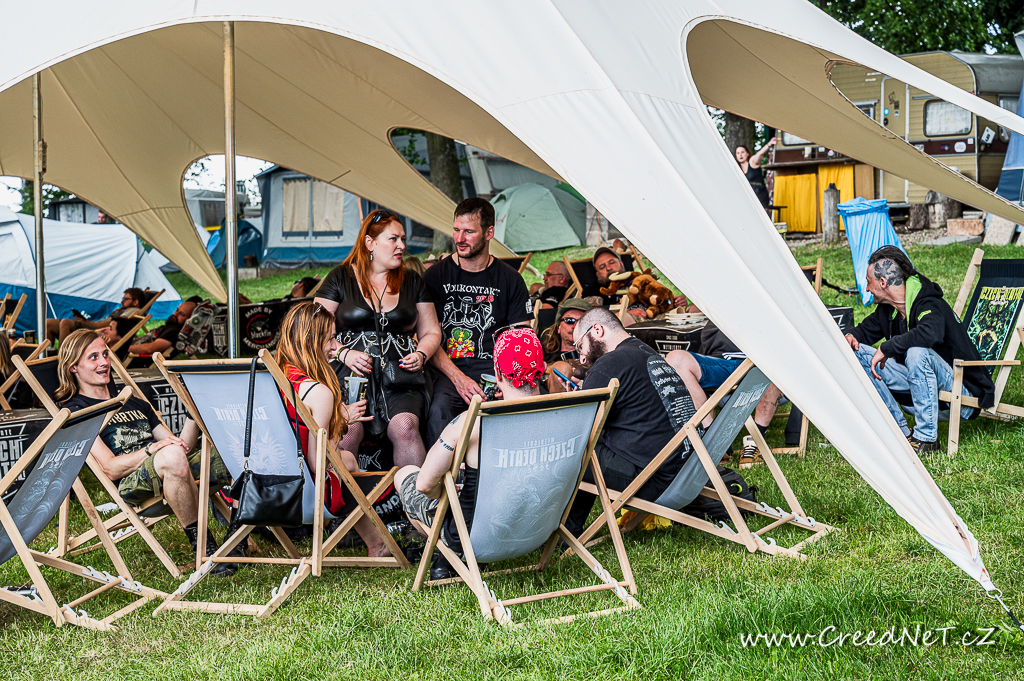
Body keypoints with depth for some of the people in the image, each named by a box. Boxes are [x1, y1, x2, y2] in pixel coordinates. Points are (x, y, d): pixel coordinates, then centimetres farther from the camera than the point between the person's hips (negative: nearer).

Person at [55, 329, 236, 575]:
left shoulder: (135, 404, 31)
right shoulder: (74, 412, 9)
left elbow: (182, 447, 21)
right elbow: (111, 469, -5)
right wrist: (152, 449, -19)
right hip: (130, 486, -6)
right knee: (172, 457, -41)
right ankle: (203, 546, -30)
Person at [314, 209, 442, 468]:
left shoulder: (412, 282, 18)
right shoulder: (340, 278, 10)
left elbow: (431, 332, 22)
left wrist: (421, 355, 0)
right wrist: (343, 353, -10)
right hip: (350, 376, -2)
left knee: (405, 427, -28)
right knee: (348, 430, -31)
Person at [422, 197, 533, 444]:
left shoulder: (510, 280, 11)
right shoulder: (436, 276, 8)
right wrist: (458, 378, -12)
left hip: (495, 369, 1)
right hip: (448, 370, 0)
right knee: (439, 409, -34)